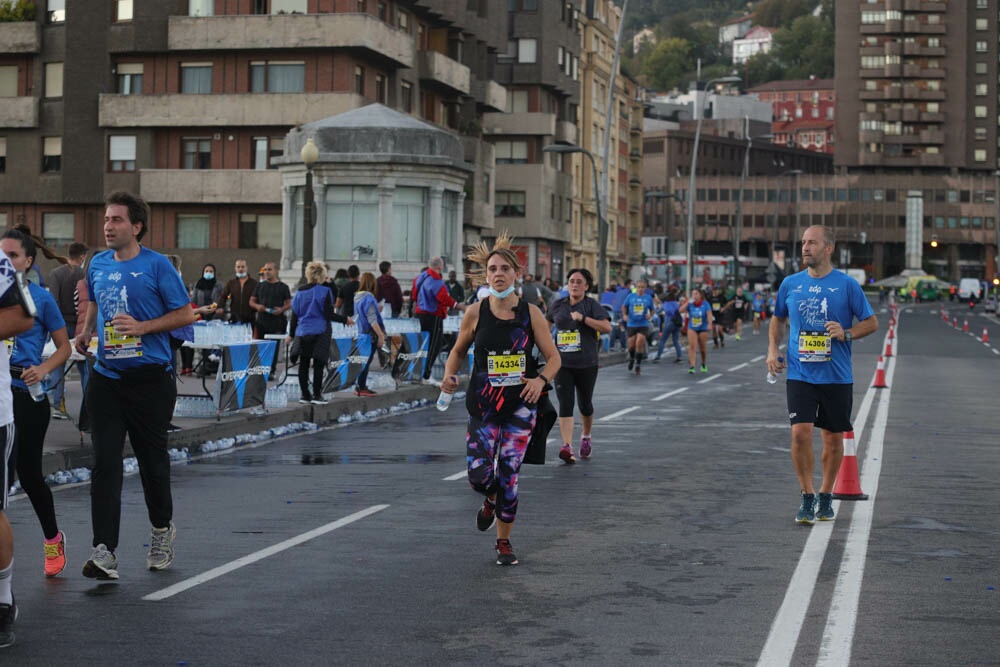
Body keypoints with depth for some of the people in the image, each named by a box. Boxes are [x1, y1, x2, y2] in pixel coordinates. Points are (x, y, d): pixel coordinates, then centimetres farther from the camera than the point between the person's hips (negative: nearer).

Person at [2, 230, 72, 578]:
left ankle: (53, 539, 23)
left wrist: (43, 369, -15)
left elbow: (64, 347, 2)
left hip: (28, 395, -3)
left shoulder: (41, 298, -2)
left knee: (28, 473, 1)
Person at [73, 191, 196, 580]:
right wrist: (86, 331, 13)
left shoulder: (157, 265, -6)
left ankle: (162, 529, 34)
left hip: (149, 377, -3)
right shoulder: (97, 265, 9)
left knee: (152, 459, 9)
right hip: (106, 377, 3)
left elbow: (185, 314, -5)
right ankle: (104, 552, -11)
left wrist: (142, 327, -16)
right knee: (105, 463, -7)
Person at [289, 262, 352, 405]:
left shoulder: (299, 292, 7)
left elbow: (294, 315, 11)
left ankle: (305, 395, 15)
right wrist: (345, 319, 0)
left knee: (303, 364, 11)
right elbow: (329, 314, -12)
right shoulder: (324, 292, -10)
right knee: (318, 364, 0)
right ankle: (316, 395, 0)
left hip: (302, 333, 5)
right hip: (320, 332, -5)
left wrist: (291, 334, 18)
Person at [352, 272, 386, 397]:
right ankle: (361, 388, 0)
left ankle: (361, 387, 18)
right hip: (371, 334, -8)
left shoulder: (357, 297, 10)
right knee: (366, 361, -3)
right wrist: (381, 335, -16)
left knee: (364, 361, 14)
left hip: (362, 333, 8)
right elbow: (372, 320, -19)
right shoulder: (368, 298, -16)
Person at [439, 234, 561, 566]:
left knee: (508, 475, 1)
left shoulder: (530, 313, -4)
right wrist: (450, 375, -9)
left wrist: (541, 380, -20)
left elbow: (554, 357, 0)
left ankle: (504, 541, 21)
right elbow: (458, 351, 11)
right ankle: (491, 500, 31)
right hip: (483, 405, 0)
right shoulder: (476, 312, -3)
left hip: (521, 405, 0)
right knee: (479, 474, -8)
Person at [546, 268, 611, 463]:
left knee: (585, 404, 12)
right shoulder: (558, 305, 8)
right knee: (565, 405, -12)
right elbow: (547, 321, 29)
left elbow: (607, 327, -18)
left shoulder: (592, 305, -4)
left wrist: (583, 318, -24)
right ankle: (567, 447, -19)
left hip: (586, 364, -2)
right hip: (563, 364, 2)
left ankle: (586, 436, 40)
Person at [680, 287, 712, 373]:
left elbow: (709, 313, -20)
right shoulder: (690, 304, -3)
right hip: (692, 328, 1)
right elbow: (681, 310, -15)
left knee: (702, 348, 10)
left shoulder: (705, 304, -8)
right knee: (692, 346, -15)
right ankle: (692, 366, -19)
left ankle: (704, 364, 34)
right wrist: (688, 302, -22)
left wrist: (710, 324, -36)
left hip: (703, 328, -1)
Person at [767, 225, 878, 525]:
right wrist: (773, 350, 6)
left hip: (837, 376, -1)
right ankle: (807, 497, 0)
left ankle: (826, 495, 26)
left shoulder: (847, 285, -2)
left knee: (833, 438, 8)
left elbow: (871, 322, 3)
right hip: (799, 374, 1)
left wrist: (846, 334, -15)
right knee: (800, 433, -13)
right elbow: (778, 319, 21)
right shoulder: (790, 284, 5)